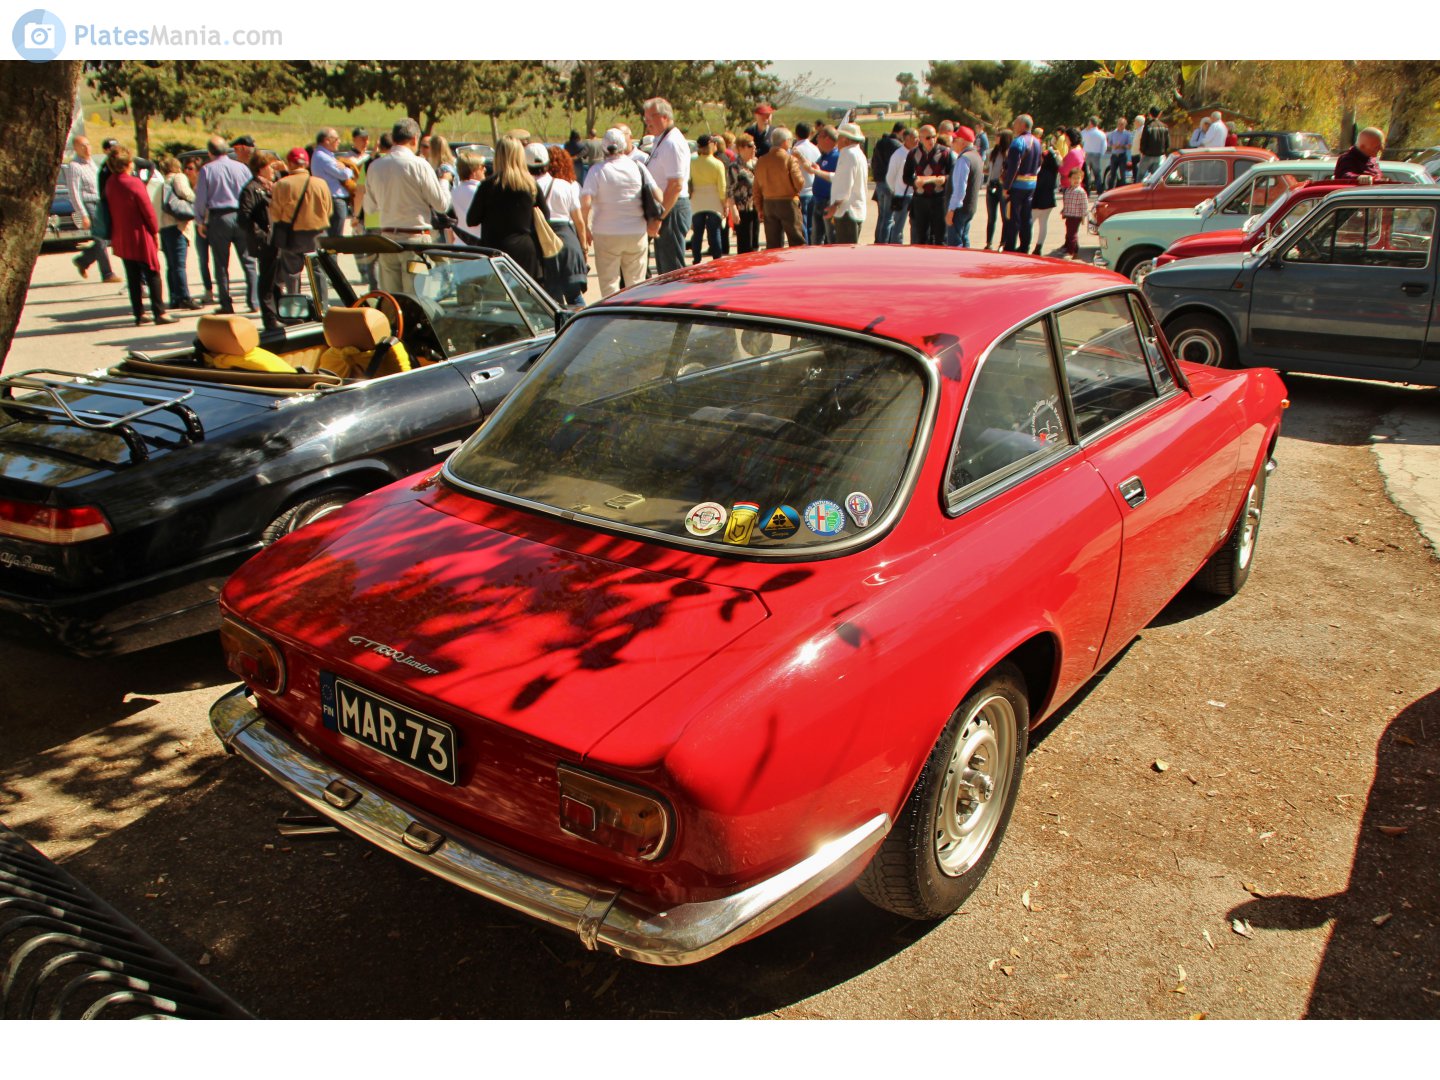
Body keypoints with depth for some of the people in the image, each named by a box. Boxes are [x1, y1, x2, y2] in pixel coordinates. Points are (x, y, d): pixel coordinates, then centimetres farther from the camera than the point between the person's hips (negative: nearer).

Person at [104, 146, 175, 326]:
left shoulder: (109, 184, 4)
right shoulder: (134, 183, -16)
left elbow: (111, 209, 10)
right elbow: (148, 211, -14)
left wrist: (114, 237, 17)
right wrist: (155, 231, -2)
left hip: (121, 239, 6)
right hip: (141, 236, -6)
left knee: (133, 277, 10)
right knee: (152, 274, 1)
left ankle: (139, 314, 12)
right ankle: (159, 313, -1)